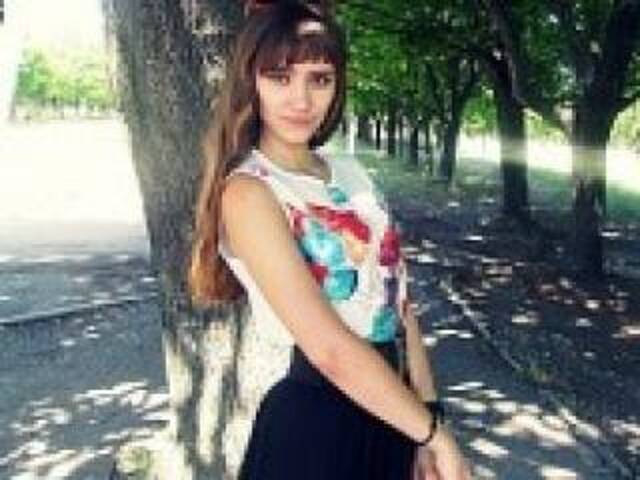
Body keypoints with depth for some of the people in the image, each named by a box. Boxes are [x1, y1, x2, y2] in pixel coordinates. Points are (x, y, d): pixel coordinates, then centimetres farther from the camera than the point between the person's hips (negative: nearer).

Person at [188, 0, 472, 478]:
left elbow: (398, 300, 4)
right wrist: (437, 433, -15)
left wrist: (426, 436, -1)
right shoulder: (247, 192, -17)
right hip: (314, 425, -6)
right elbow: (330, 350, -23)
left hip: (390, 413, 7)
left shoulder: (353, 172, 5)